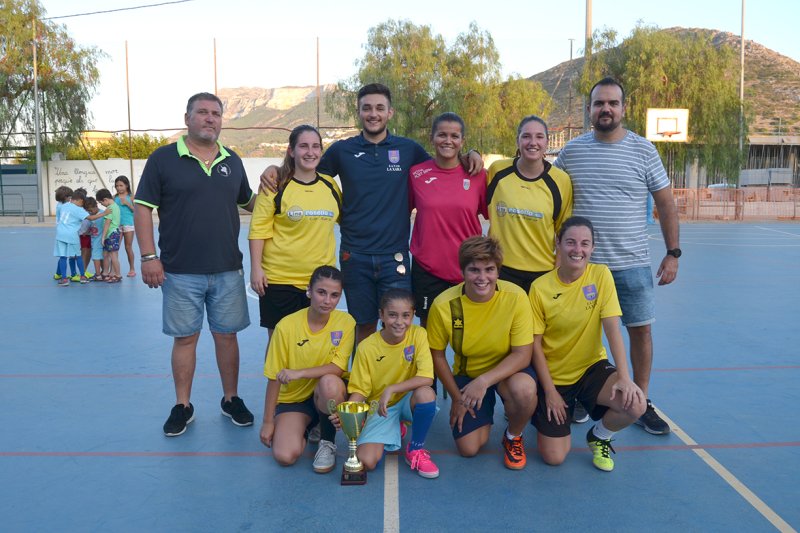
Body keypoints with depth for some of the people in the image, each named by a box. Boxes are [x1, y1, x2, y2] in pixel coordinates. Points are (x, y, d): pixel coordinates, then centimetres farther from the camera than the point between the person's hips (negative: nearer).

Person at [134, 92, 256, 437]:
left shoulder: (232, 161, 9)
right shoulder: (163, 159, -3)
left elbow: (247, 203, 19)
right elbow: (142, 208, -4)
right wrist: (149, 257, -11)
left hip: (227, 270, 3)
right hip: (181, 272, -3)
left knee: (227, 335, 10)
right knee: (185, 338, 7)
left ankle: (231, 399, 26)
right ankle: (182, 407, 21)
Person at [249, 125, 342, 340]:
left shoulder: (330, 185, 5)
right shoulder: (276, 186, -6)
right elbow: (258, 230, -7)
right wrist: (256, 268, -11)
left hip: (321, 280, 4)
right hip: (279, 279, -4)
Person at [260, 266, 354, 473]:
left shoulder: (345, 322, -13)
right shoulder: (287, 326, -14)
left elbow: (338, 368, -17)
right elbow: (274, 378, -7)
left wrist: (299, 373, -29)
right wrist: (268, 421, -4)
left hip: (327, 395, 0)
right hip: (293, 398, 0)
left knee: (329, 382, -36)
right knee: (284, 456, -22)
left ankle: (327, 442, -8)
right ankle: (304, 428, 15)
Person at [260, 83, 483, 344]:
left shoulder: (408, 149, 5)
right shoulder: (342, 150, 5)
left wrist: (470, 155, -1)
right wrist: (275, 168, 0)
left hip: (395, 255, 0)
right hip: (355, 256, 1)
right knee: (364, 326, 9)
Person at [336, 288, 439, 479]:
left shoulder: (418, 334, -14)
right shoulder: (366, 347, -13)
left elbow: (427, 378, -23)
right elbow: (360, 390, -8)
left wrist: (390, 389, -30)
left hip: (408, 400, -1)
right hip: (380, 408, 1)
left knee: (426, 393, -36)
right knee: (366, 461, -20)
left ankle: (415, 449, -6)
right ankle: (394, 433, 18)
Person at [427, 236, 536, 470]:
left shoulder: (515, 297, -25)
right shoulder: (444, 305, -22)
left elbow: (522, 354, -21)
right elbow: (437, 355, -6)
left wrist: (484, 381, -33)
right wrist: (456, 397, -4)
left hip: (508, 369, -1)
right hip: (466, 373, 1)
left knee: (525, 390, -36)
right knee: (468, 448, -6)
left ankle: (513, 437, -1)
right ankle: (483, 414, 29)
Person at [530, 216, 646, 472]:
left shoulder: (601, 275, -10)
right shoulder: (540, 287, -13)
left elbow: (612, 329, -13)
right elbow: (535, 344, -8)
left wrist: (624, 376, -24)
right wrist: (550, 391, -11)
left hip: (592, 367, 1)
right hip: (554, 375, -1)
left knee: (635, 404, -29)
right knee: (554, 457, -7)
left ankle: (599, 436, 6)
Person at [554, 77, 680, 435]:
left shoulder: (643, 150, -1)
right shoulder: (571, 151, 1)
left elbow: (665, 204, 3)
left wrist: (673, 253, -1)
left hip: (632, 264, 0)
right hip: (582, 263, 0)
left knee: (641, 330, 6)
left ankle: (641, 404, 21)